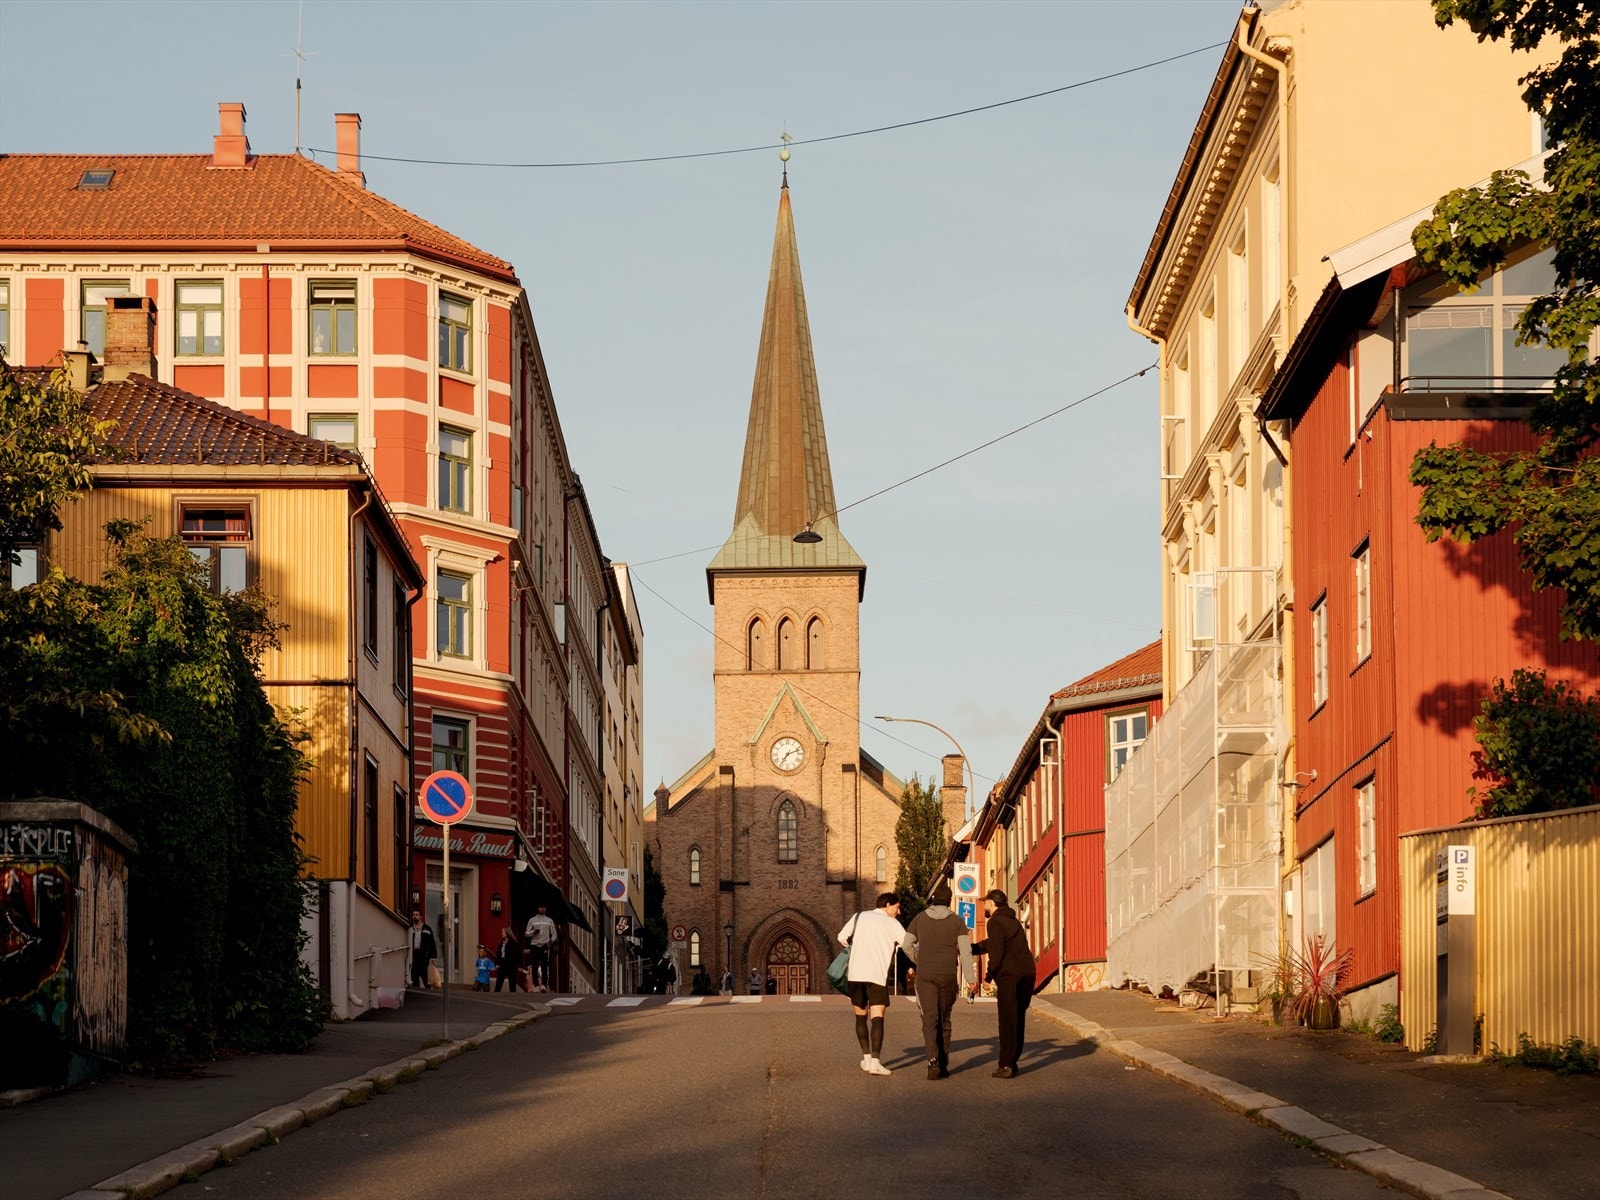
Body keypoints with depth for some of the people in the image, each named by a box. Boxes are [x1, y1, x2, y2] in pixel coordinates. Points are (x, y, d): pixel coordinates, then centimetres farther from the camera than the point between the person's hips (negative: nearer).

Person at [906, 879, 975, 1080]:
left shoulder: (920, 918, 5)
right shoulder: (957, 921, 2)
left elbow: (907, 945, 10)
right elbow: (965, 952, -4)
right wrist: (970, 979, -3)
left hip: (925, 974, 0)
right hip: (949, 975, 0)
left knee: (930, 1019, -5)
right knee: (944, 1020, 12)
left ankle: (933, 1061, -24)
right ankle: (943, 1064, 14)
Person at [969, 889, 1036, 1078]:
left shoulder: (996, 922, -5)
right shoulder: (1013, 921, 24)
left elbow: (996, 952, -14)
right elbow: (988, 944, 33)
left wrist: (990, 974, 0)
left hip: (1009, 975, -8)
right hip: (1027, 973, 8)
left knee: (1007, 1021, -5)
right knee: (1018, 1019, 14)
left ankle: (1006, 1066, -7)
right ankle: (1012, 1061, 17)